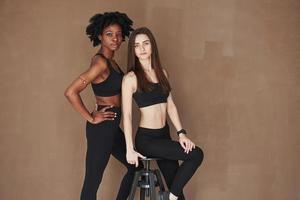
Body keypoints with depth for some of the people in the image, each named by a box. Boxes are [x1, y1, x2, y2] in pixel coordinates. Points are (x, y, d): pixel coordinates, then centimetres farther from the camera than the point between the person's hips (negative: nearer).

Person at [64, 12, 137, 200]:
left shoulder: (110, 61, 8)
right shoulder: (101, 62, -19)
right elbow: (71, 92, -27)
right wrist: (91, 118, -18)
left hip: (112, 126, 10)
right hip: (102, 127, -10)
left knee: (134, 165, 21)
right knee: (92, 181, -1)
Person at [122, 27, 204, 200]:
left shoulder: (162, 73, 9)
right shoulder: (131, 78, -9)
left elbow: (170, 105, 9)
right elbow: (127, 115, -11)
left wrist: (181, 133, -1)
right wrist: (130, 149, -14)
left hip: (164, 135, 6)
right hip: (146, 138, -6)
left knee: (175, 185, 8)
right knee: (196, 155, -17)